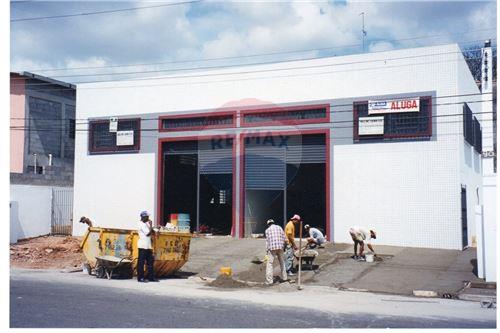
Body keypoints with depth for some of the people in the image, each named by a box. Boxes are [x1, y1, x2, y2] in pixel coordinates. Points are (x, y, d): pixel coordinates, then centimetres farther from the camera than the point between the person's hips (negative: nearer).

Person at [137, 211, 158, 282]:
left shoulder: (146, 224, 16)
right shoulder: (141, 224, -11)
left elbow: (152, 232, 17)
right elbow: (148, 233, -16)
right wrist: (151, 225, -7)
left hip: (148, 246, 9)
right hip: (143, 246, -9)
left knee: (150, 261, 9)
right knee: (141, 262, -3)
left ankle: (151, 277, 13)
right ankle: (140, 278, 2)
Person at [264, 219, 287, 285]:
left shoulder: (267, 230, 5)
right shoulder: (279, 228, 14)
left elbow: (267, 240, 2)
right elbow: (283, 237, 9)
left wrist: (267, 249, 7)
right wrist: (282, 246, 15)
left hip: (272, 248, -3)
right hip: (280, 247, 4)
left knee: (270, 263, -1)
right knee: (282, 262, 20)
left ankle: (269, 280, -7)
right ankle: (284, 277, 30)